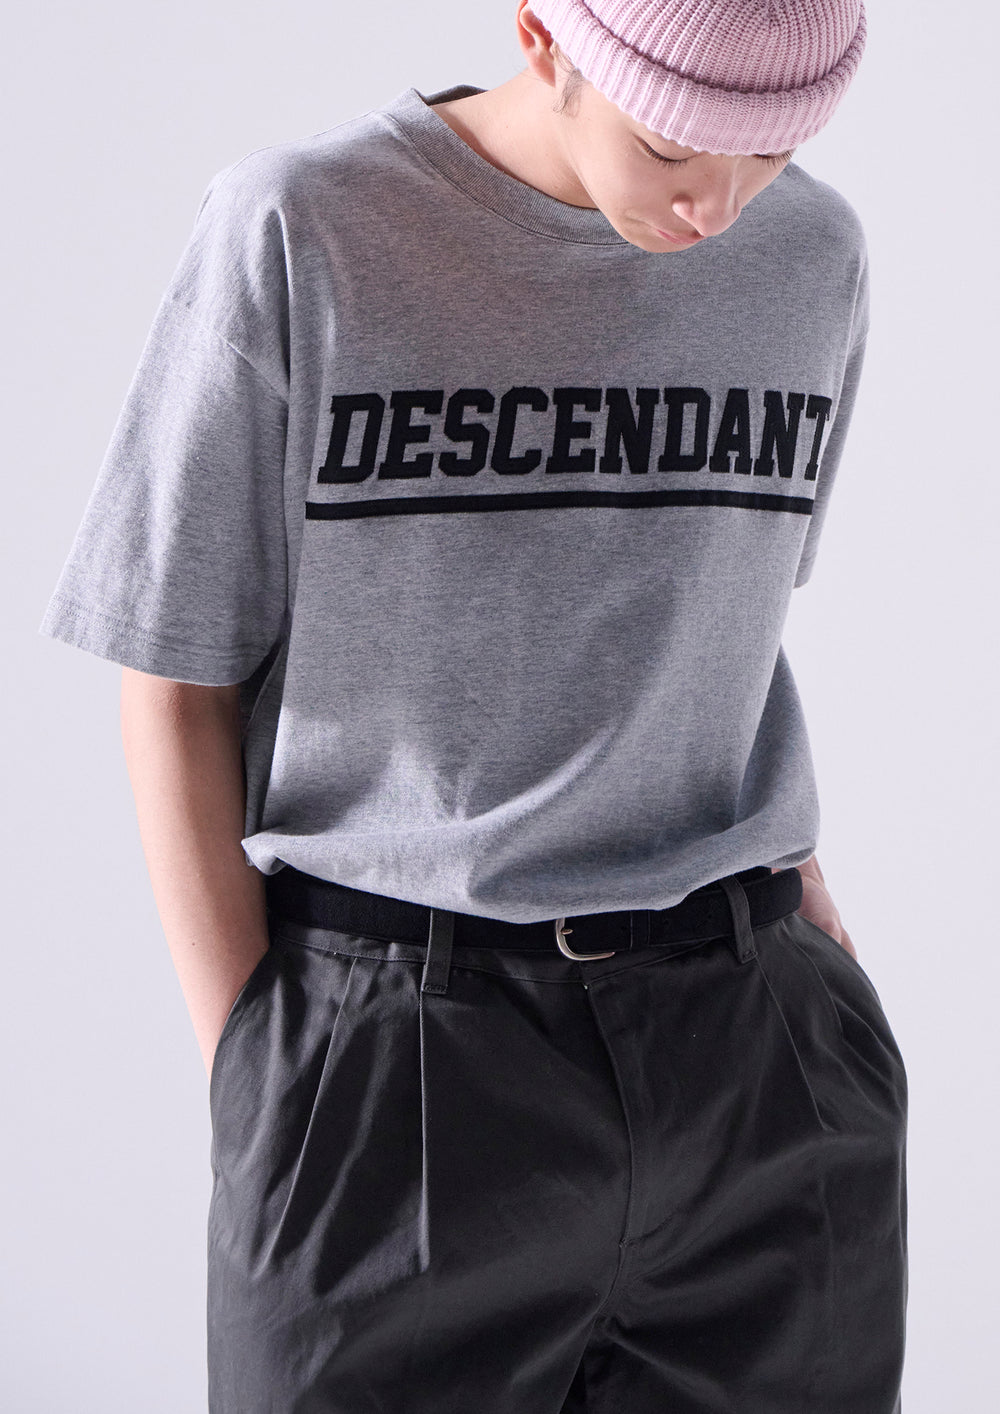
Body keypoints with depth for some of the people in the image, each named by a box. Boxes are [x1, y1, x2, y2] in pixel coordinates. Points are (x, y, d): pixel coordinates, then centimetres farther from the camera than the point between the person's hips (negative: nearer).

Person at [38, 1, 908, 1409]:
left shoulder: (817, 254, 6)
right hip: (392, 1042, -3)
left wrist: (792, 877, 8)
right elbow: (176, 687, -2)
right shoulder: (297, 233, -7)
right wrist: (255, 1079, -5)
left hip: (755, 1064, 4)